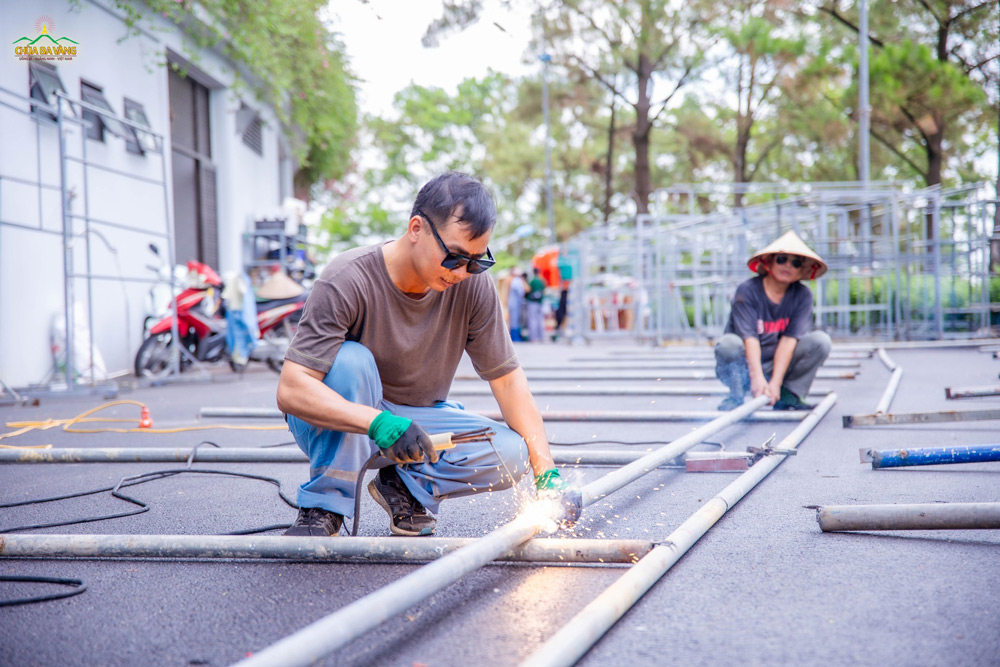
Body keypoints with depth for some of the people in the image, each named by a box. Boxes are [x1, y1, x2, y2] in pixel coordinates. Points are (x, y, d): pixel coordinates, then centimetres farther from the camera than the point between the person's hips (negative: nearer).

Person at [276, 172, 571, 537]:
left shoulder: (473, 285, -15)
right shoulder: (347, 282, -27)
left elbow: (506, 377, -7)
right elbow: (291, 391, -33)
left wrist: (546, 471, -16)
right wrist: (381, 424, -48)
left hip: (420, 419, 4)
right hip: (343, 420, -3)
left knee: (512, 454, -21)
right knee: (350, 360, -35)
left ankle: (403, 486, 2)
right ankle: (323, 508, -21)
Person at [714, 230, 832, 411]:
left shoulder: (802, 295, -5)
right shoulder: (747, 291, -13)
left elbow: (789, 339, -14)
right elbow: (749, 338, -23)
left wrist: (775, 382, -24)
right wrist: (757, 378, -35)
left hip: (779, 364, 3)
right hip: (746, 367, -3)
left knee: (821, 340, -17)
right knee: (728, 343, -34)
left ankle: (787, 396, -8)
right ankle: (736, 397, -12)